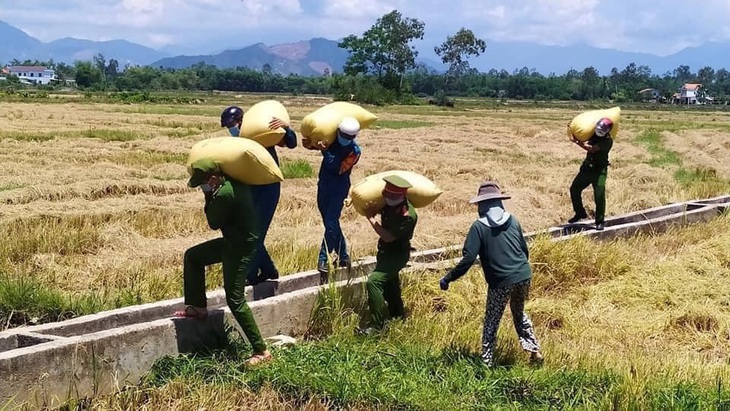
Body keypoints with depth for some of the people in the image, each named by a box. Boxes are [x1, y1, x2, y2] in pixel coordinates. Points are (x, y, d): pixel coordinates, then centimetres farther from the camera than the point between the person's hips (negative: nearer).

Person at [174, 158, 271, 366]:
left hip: (240, 249, -10)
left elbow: (213, 223, -14)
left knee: (235, 299, -7)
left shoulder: (225, 194, -28)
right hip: (232, 241, 10)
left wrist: (209, 197, -6)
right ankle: (198, 307, 29)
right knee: (192, 256, 21)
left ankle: (261, 351, -3)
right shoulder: (234, 183, 1)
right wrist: (211, 196, 5)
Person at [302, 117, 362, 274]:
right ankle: (343, 256, 24)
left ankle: (323, 259, -10)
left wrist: (326, 151, -30)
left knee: (331, 223, -13)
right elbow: (308, 143, 8)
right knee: (331, 223, 12)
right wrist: (310, 141, -16)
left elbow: (338, 168, -24)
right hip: (323, 186, 5)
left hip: (339, 189, -5)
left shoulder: (355, 151, -13)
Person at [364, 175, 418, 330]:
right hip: (386, 252, 9)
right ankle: (398, 315, 48)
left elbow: (388, 237, -27)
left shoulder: (408, 216, -29)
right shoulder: (389, 203, -7)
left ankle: (378, 326, -19)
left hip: (397, 254, -9)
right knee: (389, 284, 25)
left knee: (373, 282, -23)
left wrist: (372, 220, -20)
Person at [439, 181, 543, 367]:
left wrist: (448, 278, -6)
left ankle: (487, 363, 8)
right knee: (519, 313, 28)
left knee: (491, 322, 10)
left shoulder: (479, 226, -7)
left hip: (501, 282, -5)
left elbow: (468, 259, -13)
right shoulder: (512, 220, 8)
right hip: (524, 276, 5)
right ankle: (534, 350, 27)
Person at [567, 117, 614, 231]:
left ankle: (599, 222, 6)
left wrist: (577, 142, -29)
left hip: (599, 171, -7)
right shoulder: (594, 134, 2)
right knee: (574, 189, 9)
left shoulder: (607, 141, -20)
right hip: (587, 167, 7)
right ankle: (580, 213, 26)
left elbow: (592, 149, -29)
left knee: (599, 196, -4)